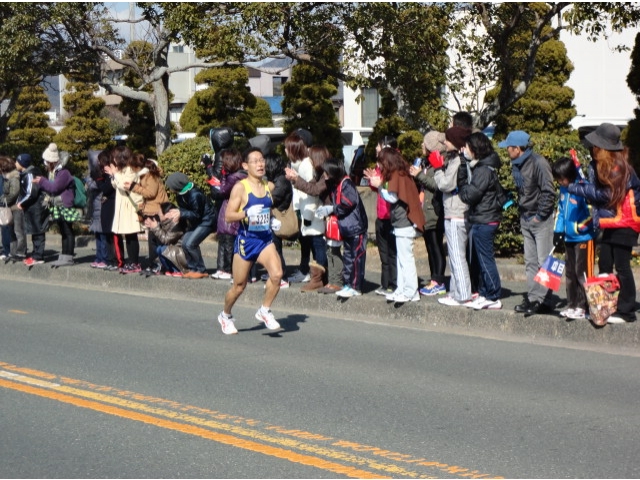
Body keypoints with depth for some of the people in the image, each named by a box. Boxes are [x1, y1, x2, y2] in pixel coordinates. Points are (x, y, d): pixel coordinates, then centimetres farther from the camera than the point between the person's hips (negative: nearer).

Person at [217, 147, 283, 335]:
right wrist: (247, 214, -28)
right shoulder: (240, 187, -10)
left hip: (265, 239, 4)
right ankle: (225, 315, 34)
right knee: (239, 285, 7)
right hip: (246, 240, -4)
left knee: (277, 274, -20)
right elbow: (228, 215, -14)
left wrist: (273, 221, 8)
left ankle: (265, 311, 2)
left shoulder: (269, 186, 7)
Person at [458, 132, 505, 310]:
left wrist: (460, 187, -3)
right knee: (481, 259, 15)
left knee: (485, 259, -5)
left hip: (484, 221, -10)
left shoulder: (484, 170, -17)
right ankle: (484, 294, 21)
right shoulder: (480, 167, 14)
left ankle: (494, 298, -1)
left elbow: (470, 194, -21)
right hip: (481, 220, 10)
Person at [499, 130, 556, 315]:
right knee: (530, 262, 11)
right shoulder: (517, 165, 10)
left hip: (541, 219, -9)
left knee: (544, 262, -6)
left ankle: (544, 301, -4)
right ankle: (532, 298, 15)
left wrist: (540, 216, -14)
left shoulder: (538, 163, -15)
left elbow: (549, 192, -17)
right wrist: (523, 213, 10)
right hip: (526, 220, 9)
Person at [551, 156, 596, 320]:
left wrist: (577, 227, -16)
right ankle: (572, 305, 22)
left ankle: (583, 307, 0)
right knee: (570, 273, 13)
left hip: (584, 238, -9)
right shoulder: (564, 188, 7)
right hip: (569, 239, 9)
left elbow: (592, 213, -19)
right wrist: (558, 230, 10)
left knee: (582, 273, -5)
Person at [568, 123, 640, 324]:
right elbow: (594, 190, 11)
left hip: (623, 224, -8)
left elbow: (604, 194, -19)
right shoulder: (597, 165, 9)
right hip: (608, 224, 8)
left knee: (622, 267, -4)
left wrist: (575, 188, -12)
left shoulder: (619, 167, -17)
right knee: (604, 266, 9)